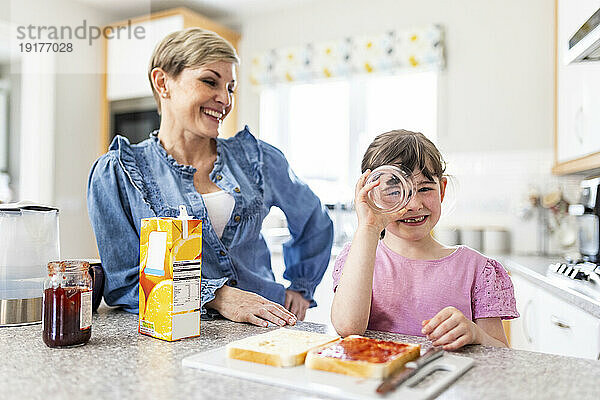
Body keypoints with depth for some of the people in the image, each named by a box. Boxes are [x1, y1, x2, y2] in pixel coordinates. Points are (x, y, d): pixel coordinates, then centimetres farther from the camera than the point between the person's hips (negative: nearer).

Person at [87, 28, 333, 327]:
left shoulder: (256, 159, 6)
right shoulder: (115, 174, -1)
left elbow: (315, 223, 22)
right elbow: (123, 282, -6)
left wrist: (300, 288, 14)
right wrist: (217, 296, -17)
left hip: (263, 331, 2)